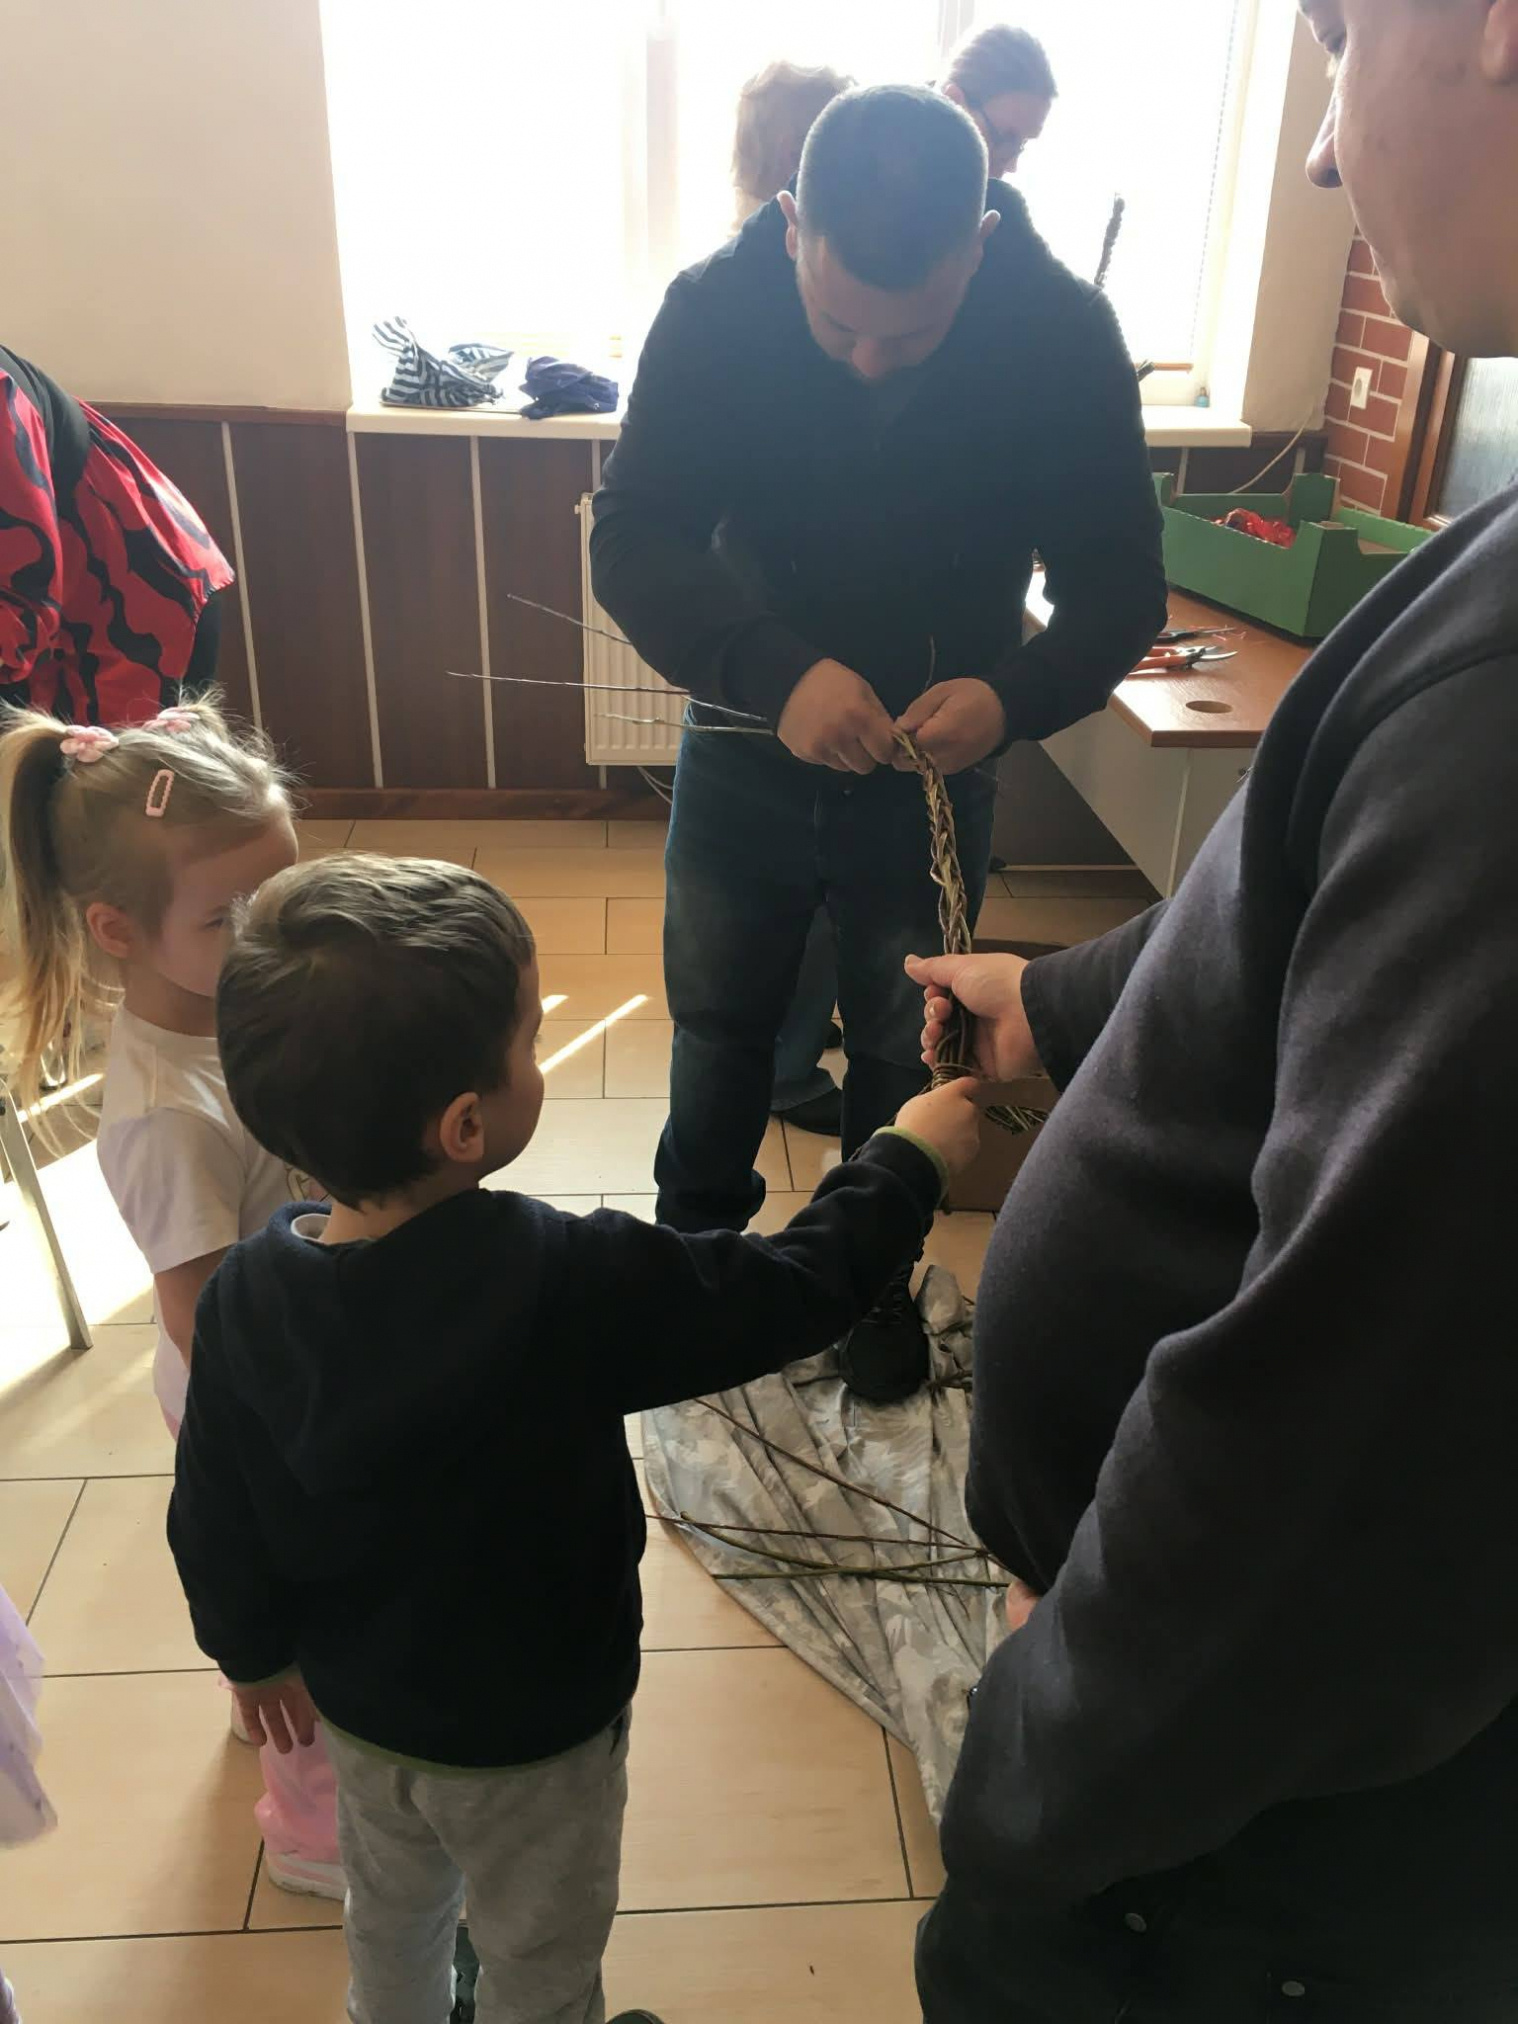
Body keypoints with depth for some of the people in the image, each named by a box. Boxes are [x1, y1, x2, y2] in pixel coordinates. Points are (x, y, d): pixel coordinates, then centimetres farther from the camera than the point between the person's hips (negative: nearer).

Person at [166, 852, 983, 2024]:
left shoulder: (247, 1292, -21)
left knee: (394, 1918, 34)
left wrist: (256, 1652, 13)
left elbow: (216, 1522, -7)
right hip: (530, 1733, -5)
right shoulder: (562, 1283, -37)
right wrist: (909, 1160, -9)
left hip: (359, 1706, 5)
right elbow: (792, 1291, -25)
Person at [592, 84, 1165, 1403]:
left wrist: (1013, 695, -37)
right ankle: (698, 1236, 45)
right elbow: (633, 542, -20)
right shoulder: (716, 309, -18)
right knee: (720, 1017, 18)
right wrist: (774, 671, -39)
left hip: (936, 767, 0)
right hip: (748, 746, 1)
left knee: (905, 1047, 15)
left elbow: (1121, 586, -15)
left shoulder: (1066, 335, -18)